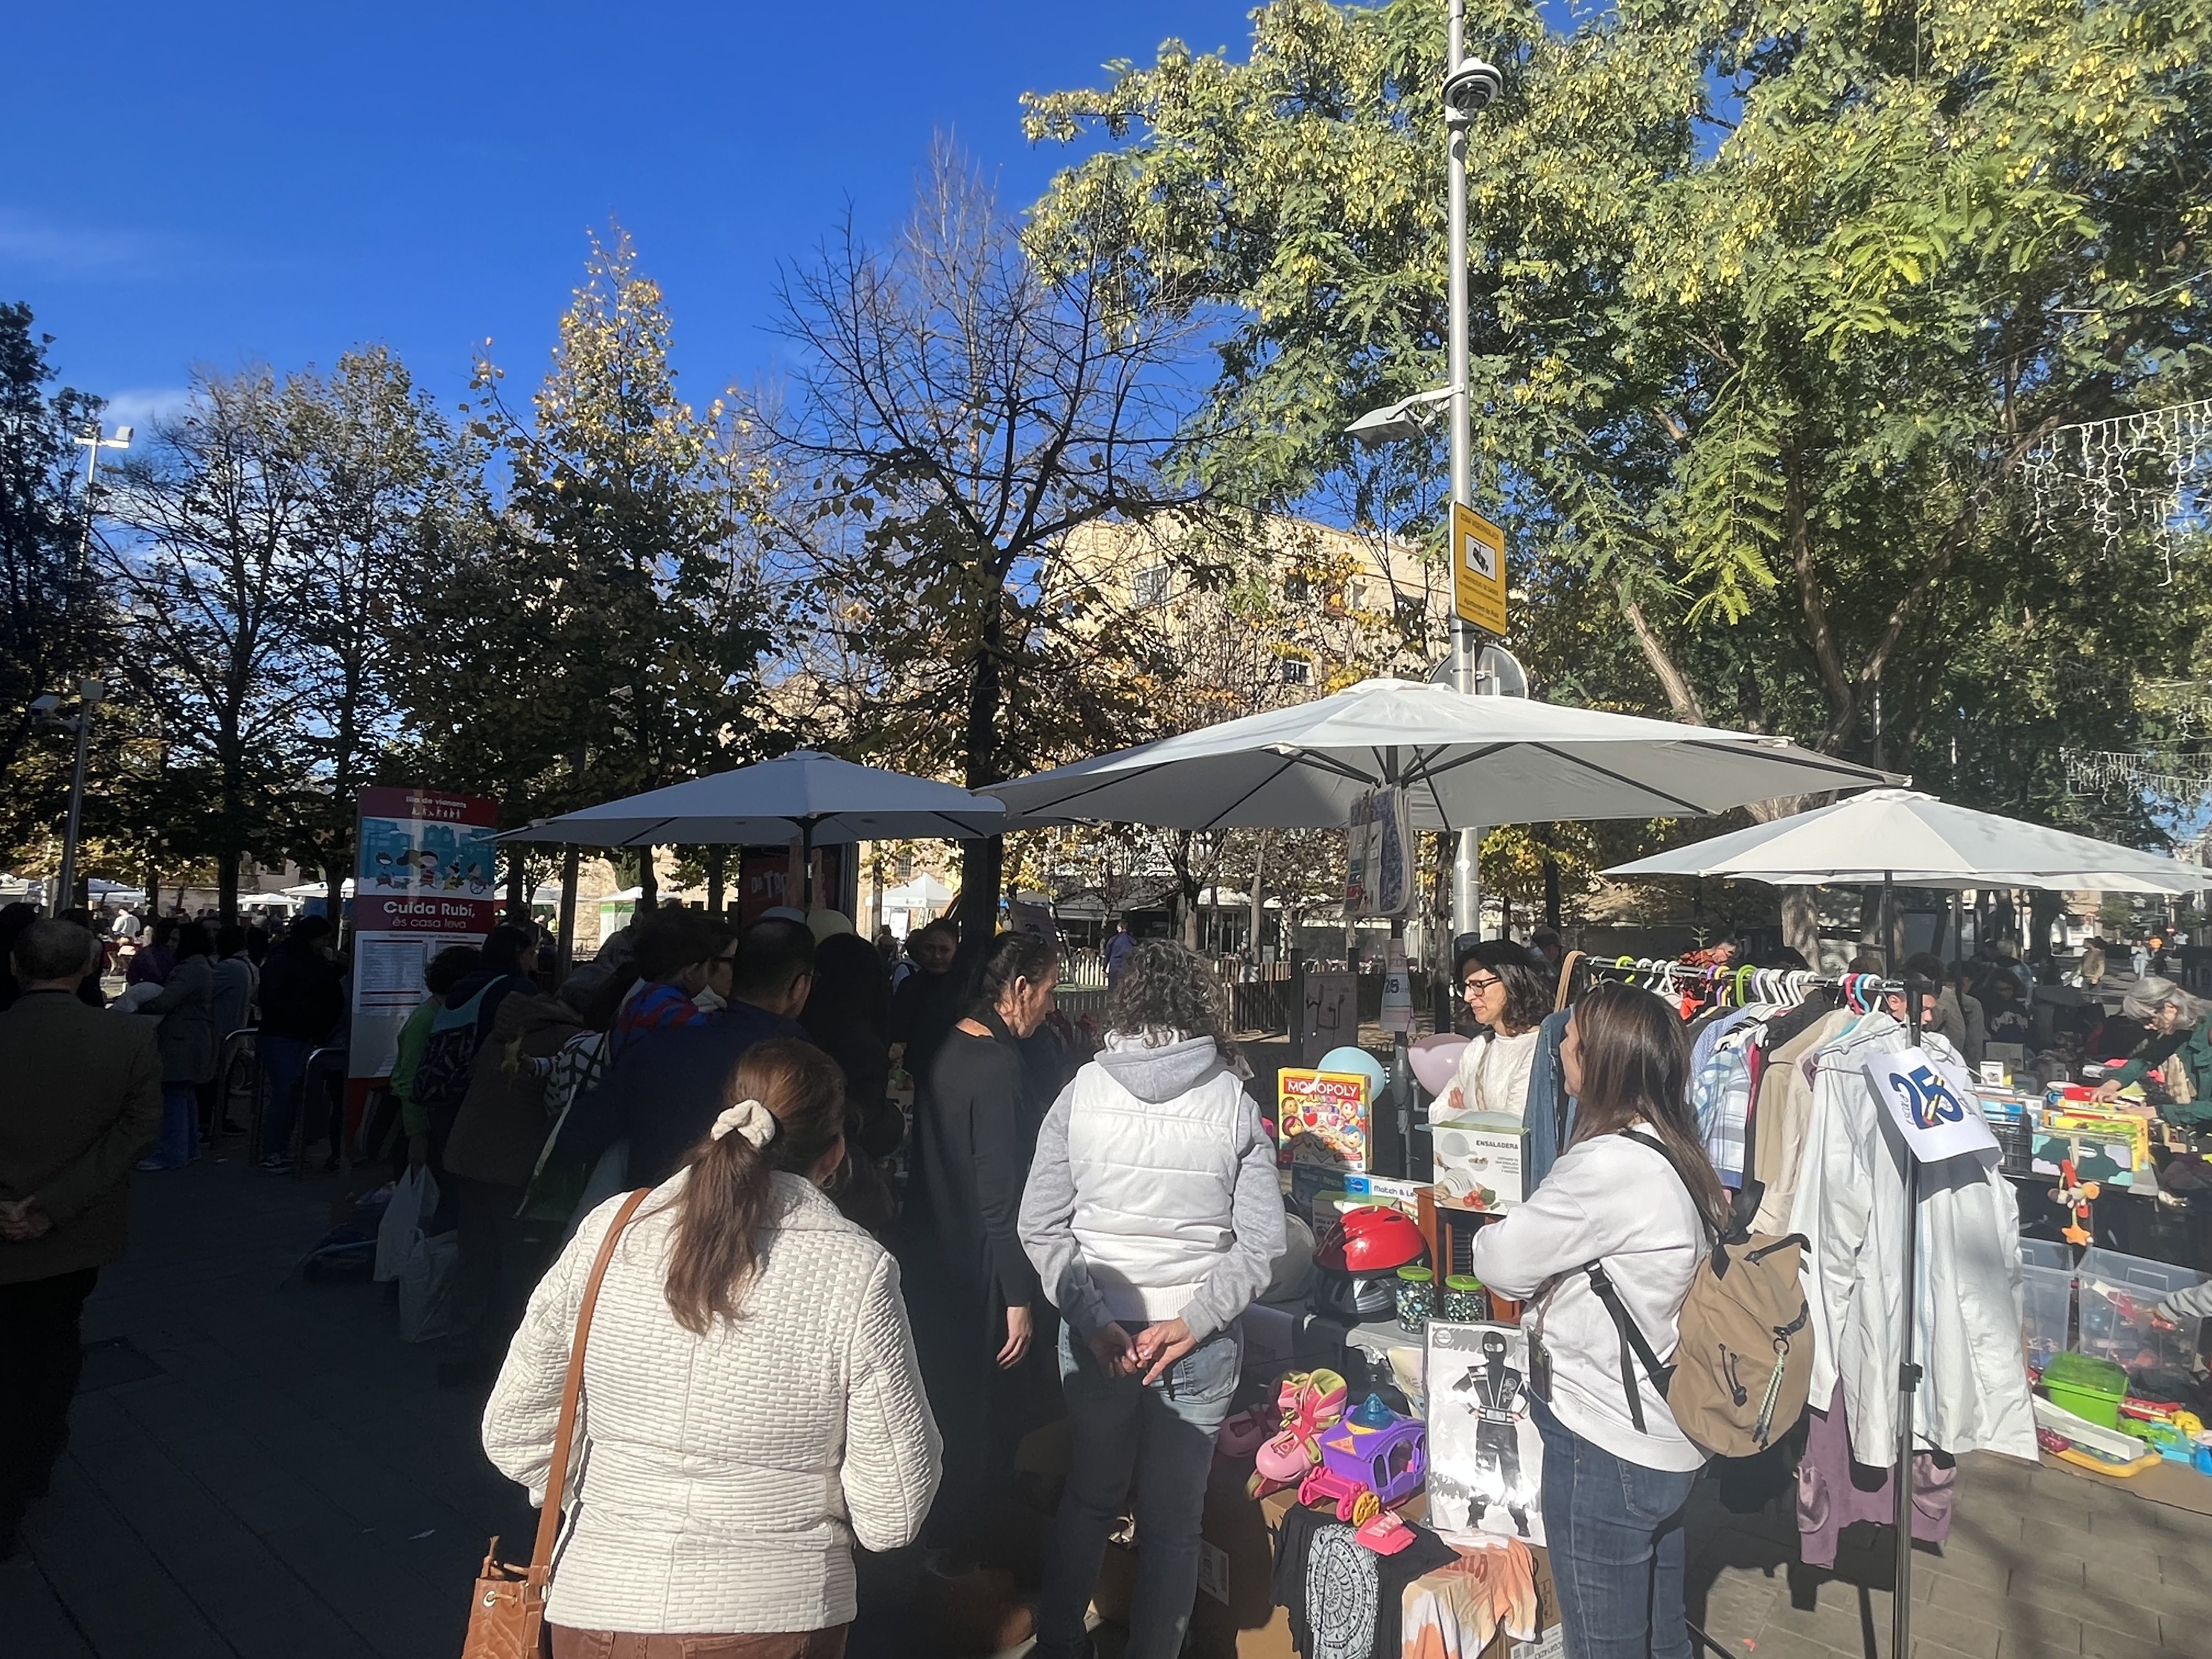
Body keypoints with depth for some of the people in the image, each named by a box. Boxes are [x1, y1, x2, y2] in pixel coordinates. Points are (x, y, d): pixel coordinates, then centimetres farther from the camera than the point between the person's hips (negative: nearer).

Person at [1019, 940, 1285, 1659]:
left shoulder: (1081, 1092, -8)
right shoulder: (1236, 1104, -9)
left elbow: (1040, 1227, -9)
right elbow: (1261, 1242, -11)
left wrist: (1093, 1321, -9)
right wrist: (1192, 1323, -10)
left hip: (1095, 1333, 2)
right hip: (1199, 1347, -1)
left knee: (1090, 1493, 23)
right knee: (1172, 1519, 15)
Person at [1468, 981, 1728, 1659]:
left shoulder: (1608, 1165, -24)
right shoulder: (1677, 1154, 4)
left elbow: (1505, 1261, -14)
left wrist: (1484, 1230, 4)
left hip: (1606, 1448, -9)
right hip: (1667, 1441, 9)